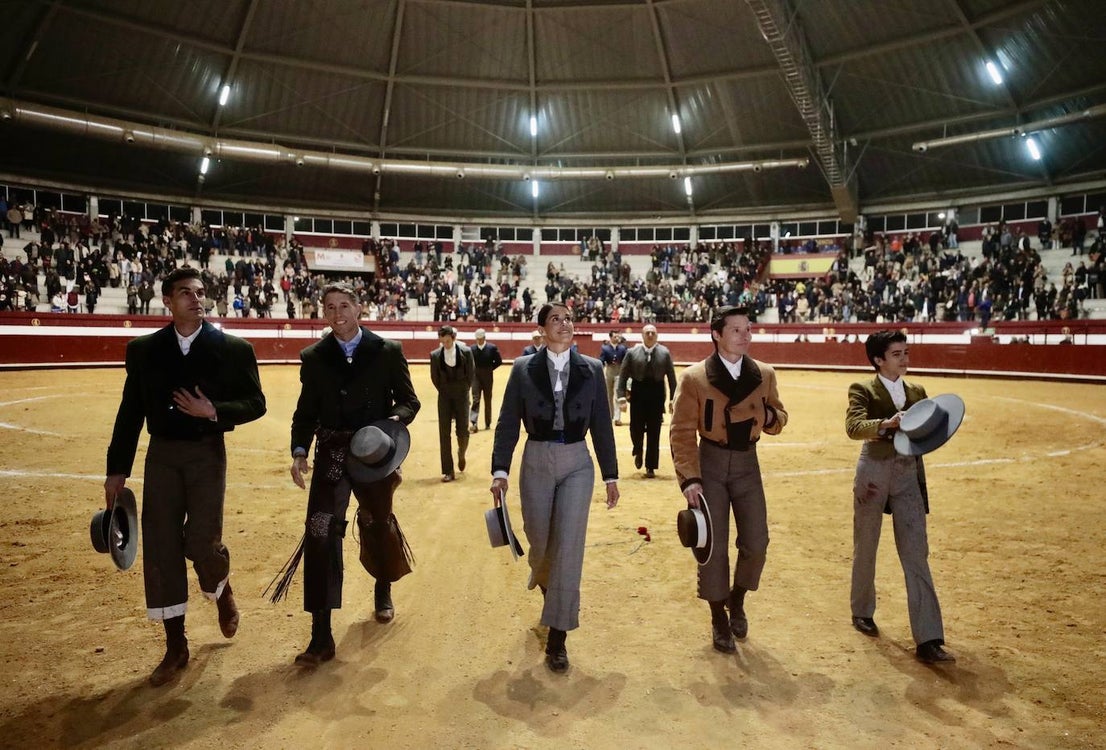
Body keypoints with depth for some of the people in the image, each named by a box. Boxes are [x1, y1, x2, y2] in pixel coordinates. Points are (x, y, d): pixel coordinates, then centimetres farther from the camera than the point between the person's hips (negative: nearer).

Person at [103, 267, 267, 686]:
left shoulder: (232, 349, -4)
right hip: (161, 454, 3)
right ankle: (175, 646, 17)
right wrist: (117, 469, 4)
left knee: (202, 542, -6)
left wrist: (213, 411, -20)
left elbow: (255, 404, -2)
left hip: (207, 453, -2)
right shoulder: (143, 350, 4)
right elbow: (131, 412, 6)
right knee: (160, 547, 3)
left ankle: (222, 591, 32)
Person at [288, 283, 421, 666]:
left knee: (378, 529, 18)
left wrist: (396, 418, -21)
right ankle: (321, 636, -2)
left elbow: (409, 400, 1)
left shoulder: (387, 351, -3)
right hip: (331, 456, 1)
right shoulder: (313, 357, 2)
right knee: (320, 537, -10)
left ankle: (383, 592, 48)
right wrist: (299, 450, -9)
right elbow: (306, 411, 5)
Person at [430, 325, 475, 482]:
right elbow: (434, 377, 7)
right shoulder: (435, 355, -3)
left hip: (461, 396, -1)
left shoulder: (465, 352, -6)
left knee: (462, 431, -1)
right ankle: (448, 471, 4)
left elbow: (471, 373, 1)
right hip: (444, 397, 1)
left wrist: (464, 390, 3)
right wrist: (444, 391, 8)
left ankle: (461, 454, 34)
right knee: (444, 434, -2)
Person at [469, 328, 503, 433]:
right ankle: (473, 423, -16)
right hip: (475, 377, 0)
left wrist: (490, 369, -2)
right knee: (475, 400, -9)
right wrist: (472, 371, -1)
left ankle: (487, 424, 19)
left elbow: (499, 361, 2)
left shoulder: (492, 348, -3)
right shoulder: (472, 349, -1)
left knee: (487, 401, 9)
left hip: (487, 378, 0)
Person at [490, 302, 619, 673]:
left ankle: (557, 637, 5)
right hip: (536, 463, 0)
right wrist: (500, 471, -10)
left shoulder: (591, 369, 0)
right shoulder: (523, 368, -2)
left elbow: (602, 425, 3)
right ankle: (545, 583, 50)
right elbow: (508, 422, -2)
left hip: (577, 464, 0)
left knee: (569, 547, -6)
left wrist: (611, 475, 3)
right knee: (539, 541, 12)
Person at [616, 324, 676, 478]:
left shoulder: (664, 353, 3)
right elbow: (623, 375, 0)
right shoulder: (632, 353, 1)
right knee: (636, 428, -1)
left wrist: (673, 398, -1)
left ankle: (650, 467, 14)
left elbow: (671, 377, 3)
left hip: (657, 394, 0)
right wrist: (621, 395, -9)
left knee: (654, 432, 4)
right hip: (638, 393, 0)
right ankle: (638, 452, 33)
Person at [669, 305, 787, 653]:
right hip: (710, 464, -3)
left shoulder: (764, 374, 2)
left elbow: (778, 417, 12)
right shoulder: (694, 377, -10)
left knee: (756, 542, 2)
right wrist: (688, 478, -18)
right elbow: (682, 431, -10)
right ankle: (719, 618, 22)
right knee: (713, 545, 2)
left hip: (747, 462, 3)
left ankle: (737, 598, 32)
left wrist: (771, 416, -13)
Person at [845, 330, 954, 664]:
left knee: (917, 555, -2)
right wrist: (887, 423, -39)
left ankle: (928, 639, 0)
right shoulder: (863, 390, -6)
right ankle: (862, 611, 35)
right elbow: (854, 427, -23)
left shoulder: (916, 392, 9)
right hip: (874, 471, -3)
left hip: (908, 475, 3)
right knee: (865, 548, 13)